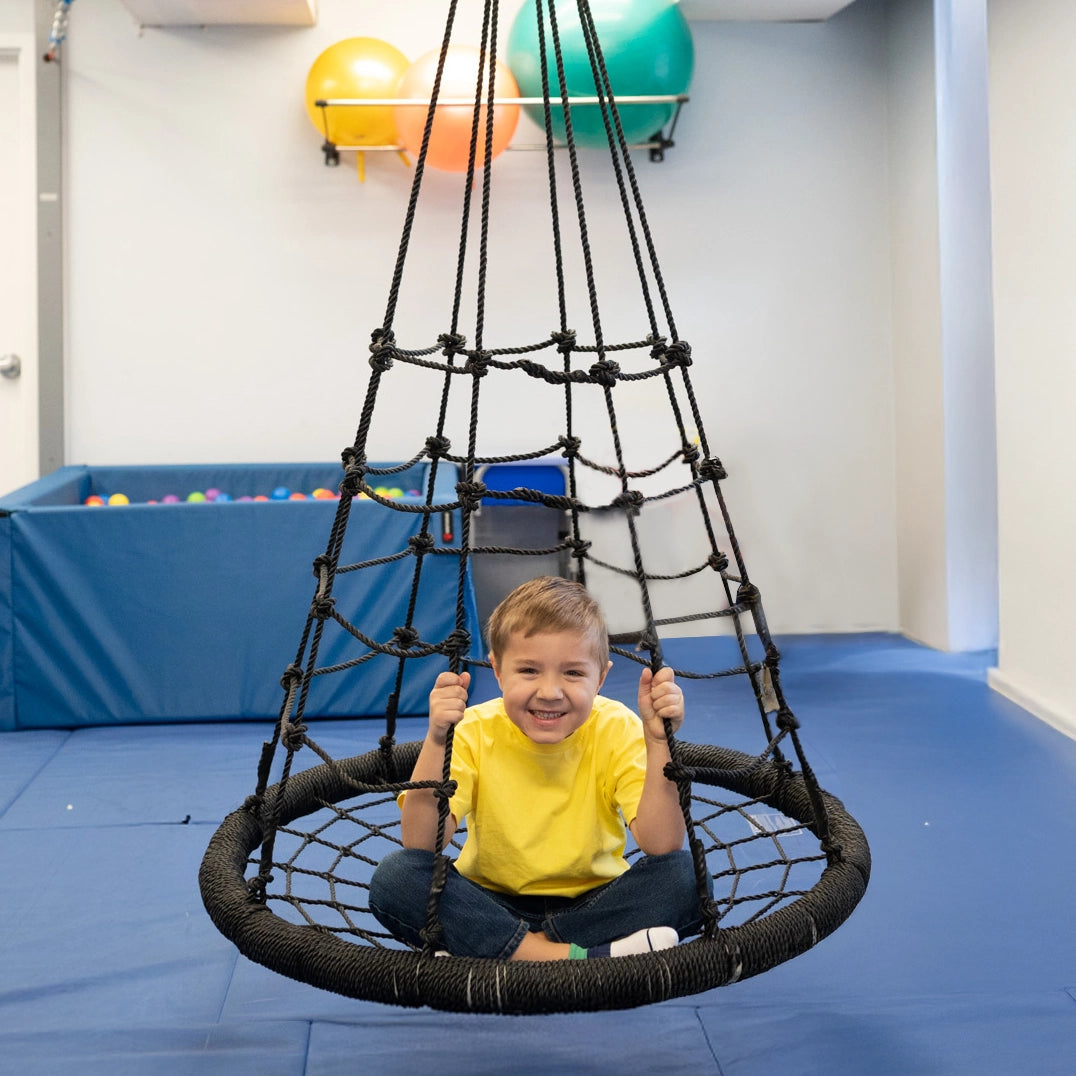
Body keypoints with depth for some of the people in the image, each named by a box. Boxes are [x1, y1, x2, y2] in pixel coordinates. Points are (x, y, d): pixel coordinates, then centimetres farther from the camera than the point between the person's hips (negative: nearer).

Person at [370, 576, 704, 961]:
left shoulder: (617, 730, -13)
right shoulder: (474, 733, -13)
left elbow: (661, 845, -23)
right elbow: (420, 845, -24)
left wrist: (658, 740, -33)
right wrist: (436, 741, -34)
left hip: (592, 904, 0)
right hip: (491, 906, 0)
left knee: (684, 876, -26)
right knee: (393, 877, -26)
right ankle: (573, 958, -28)